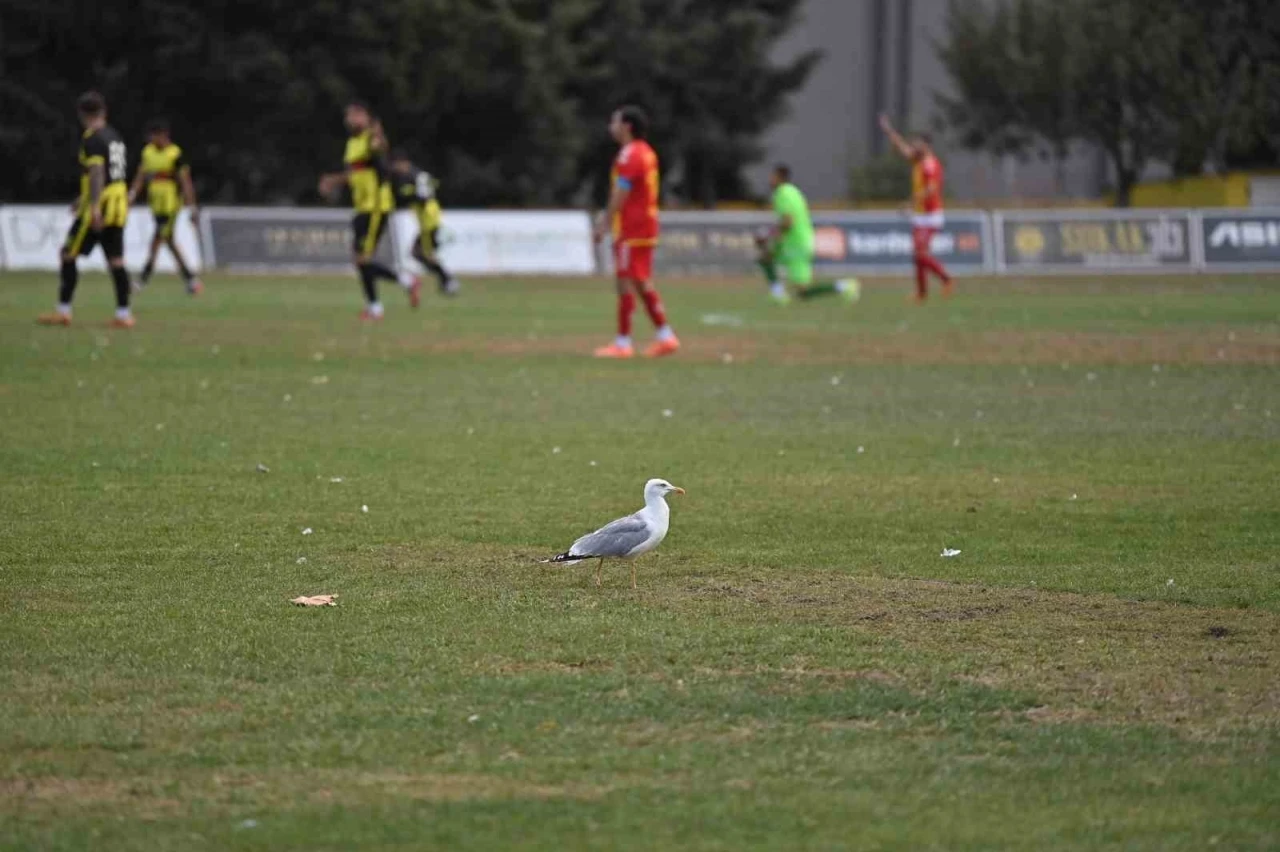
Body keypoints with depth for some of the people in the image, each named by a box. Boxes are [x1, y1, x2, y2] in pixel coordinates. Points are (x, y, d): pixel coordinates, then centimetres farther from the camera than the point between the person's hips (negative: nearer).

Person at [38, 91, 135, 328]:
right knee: (116, 260, 7)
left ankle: (63, 311, 1)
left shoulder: (92, 139, -11)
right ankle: (124, 313, 3)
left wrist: (94, 207, -27)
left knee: (68, 255, 1)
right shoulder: (115, 137, 14)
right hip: (118, 206, 8)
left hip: (99, 209, -8)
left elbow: (97, 173, -21)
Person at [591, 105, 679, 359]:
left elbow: (620, 195, -19)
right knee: (642, 283, 14)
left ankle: (623, 343, -5)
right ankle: (665, 336, 13)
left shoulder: (629, 156, -15)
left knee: (625, 282, -6)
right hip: (647, 226, 10)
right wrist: (607, 217, 25)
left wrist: (605, 224, -15)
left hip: (630, 231, -10)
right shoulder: (646, 153, 16)